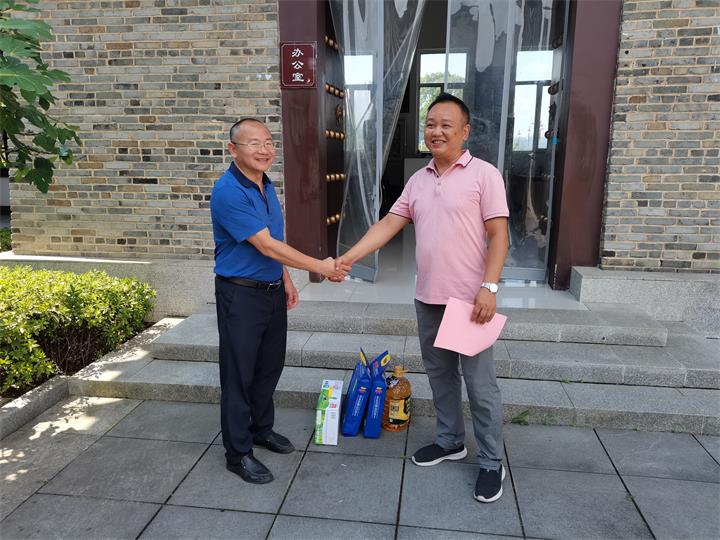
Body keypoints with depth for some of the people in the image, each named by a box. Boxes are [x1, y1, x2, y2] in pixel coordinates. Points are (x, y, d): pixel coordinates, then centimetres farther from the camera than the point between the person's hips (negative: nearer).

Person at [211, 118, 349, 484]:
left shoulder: (266, 186, 8)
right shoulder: (228, 192, -20)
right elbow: (266, 246, -24)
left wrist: (286, 279, 16)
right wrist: (320, 267, -20)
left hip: (273, 291, 8)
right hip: (240, 294, -8)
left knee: (269, 366, 18)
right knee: (239, 373, 3)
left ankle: (261, 429, 38)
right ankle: (238, 452, 18)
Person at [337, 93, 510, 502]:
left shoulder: (484, 174, -7)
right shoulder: (418, 180, 10)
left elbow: (499, 235, -10)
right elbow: (389, 224, 6)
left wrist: (489, 287, -19)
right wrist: (349, 257, -4)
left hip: (469, 299, -6)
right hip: (428, 299, 6)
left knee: (480, 384, 3)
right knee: (440, 374, 17)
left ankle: (492, 463, 19)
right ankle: (450, 441, 36)